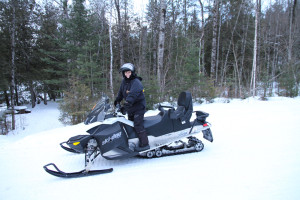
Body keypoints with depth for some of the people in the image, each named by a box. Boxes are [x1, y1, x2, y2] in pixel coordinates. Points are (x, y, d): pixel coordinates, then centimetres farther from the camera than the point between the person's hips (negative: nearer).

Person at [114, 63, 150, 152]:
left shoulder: (136, 82, -20)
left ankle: (144, 144, -8)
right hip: (130, 108, 9)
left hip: (138, 107, -9)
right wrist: (117, 100, 31)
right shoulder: (124, 81, 7)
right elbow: (121, 92, 26)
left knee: (138, 125, -15)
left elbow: (132, 95, -34)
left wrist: (125, 106, -42)